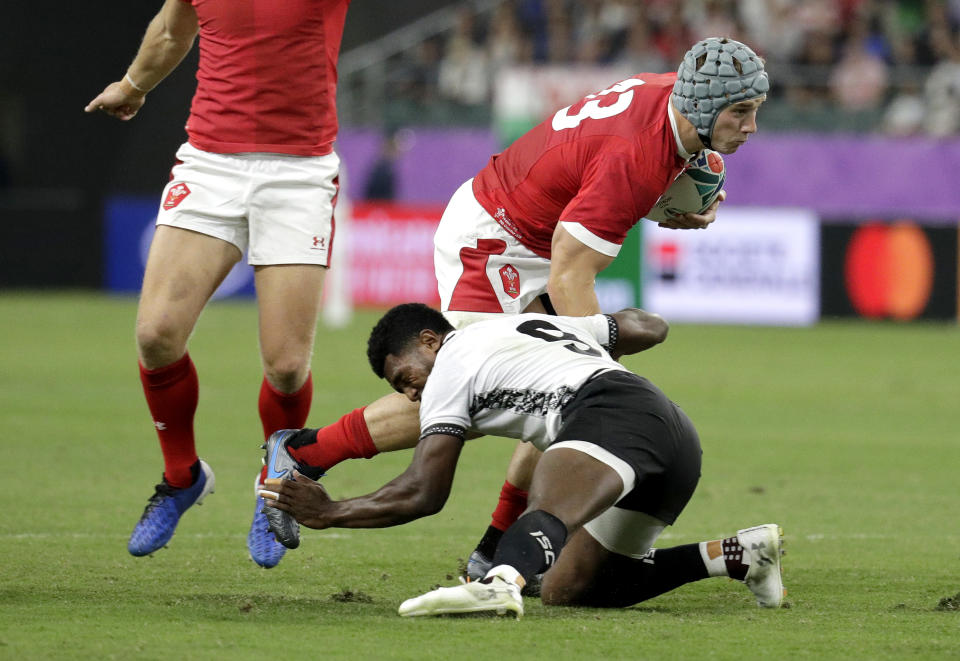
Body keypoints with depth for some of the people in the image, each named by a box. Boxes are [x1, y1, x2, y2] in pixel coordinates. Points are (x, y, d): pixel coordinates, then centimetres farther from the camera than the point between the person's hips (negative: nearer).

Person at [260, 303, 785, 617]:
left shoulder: (451, 366, 12)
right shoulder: (536, 322, 35)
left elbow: (423, 493, 10)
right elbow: (649, 327, 44)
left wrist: (329, 513, 20)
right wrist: (593, 339, 63)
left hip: (614, 413, -8)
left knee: (547, 516, -35)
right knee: (566, 589, 12)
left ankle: (500, 582, -69)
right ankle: (736, 554, 8)